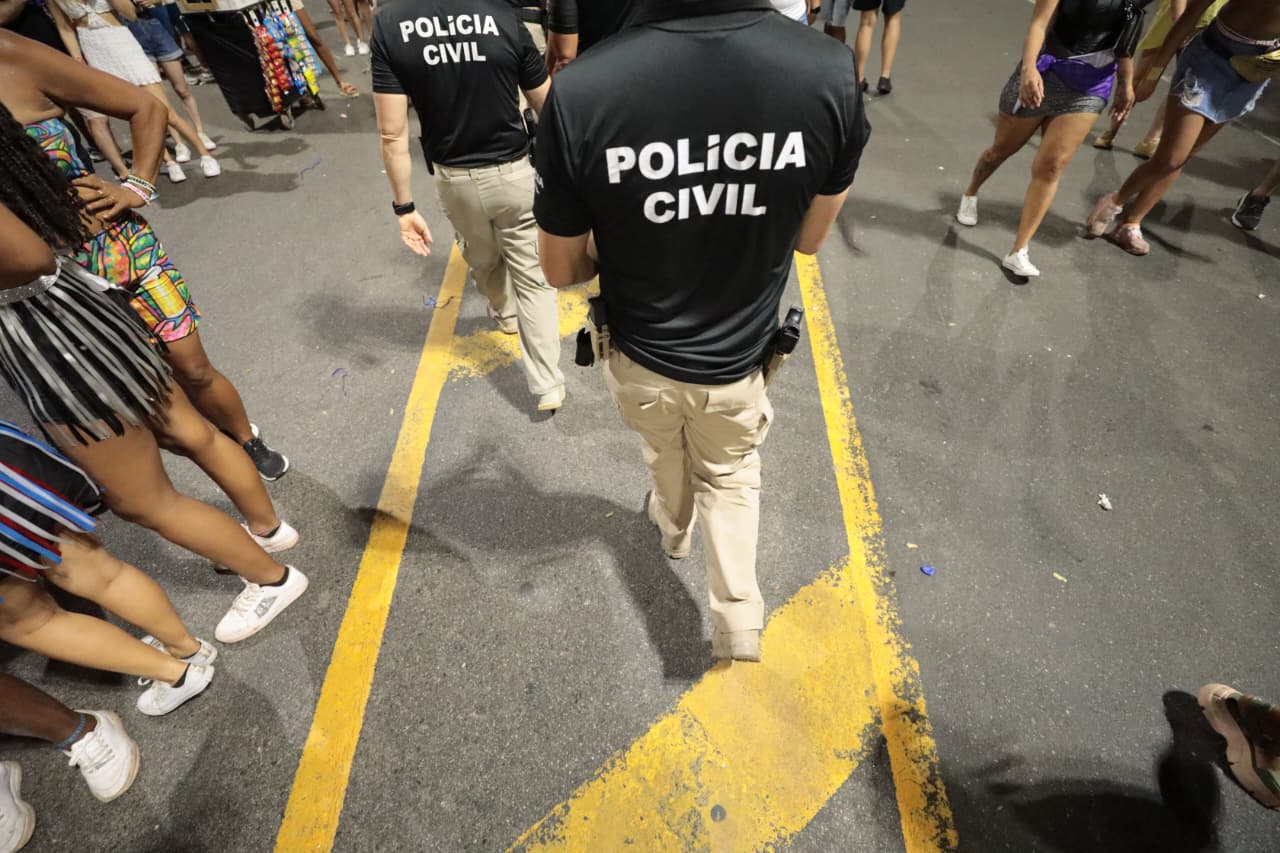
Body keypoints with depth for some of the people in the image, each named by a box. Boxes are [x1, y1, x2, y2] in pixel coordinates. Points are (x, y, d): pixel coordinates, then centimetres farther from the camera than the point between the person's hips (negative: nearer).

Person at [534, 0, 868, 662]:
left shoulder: (579, 92, -25)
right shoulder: (831, 74, -20)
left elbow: (560, 271, -11)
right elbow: (809, 237, -3)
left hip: (640, 358, 0)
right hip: (740, 359, 0)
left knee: (666, 457, 32)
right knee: (730, 477, 28)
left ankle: (672, 528, 62)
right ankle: (738, 616, 30)